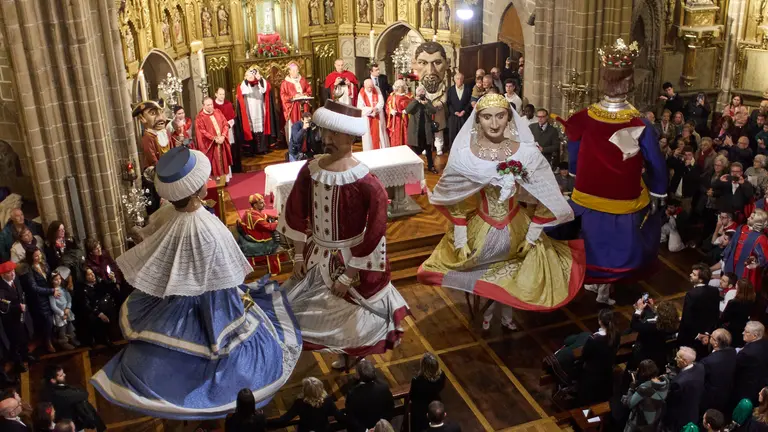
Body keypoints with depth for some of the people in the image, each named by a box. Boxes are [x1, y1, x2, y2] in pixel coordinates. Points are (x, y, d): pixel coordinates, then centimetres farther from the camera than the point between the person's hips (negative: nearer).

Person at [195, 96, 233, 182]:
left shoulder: (218, 112, 6)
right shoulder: (200, 117, -9)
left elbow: (225, 124, 3)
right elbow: (202, 131, -14)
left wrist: (223, 136, -12)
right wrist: (214, 138, -19)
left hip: (222, 141, 5)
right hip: (210, 144, -4)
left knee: (223, 159, 11)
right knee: (214, 162, 2)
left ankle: (225, 177, 21)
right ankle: (216, 178, 10)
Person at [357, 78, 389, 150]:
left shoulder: (377, 90, -4)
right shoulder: (361, 94, -8)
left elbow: (381, 102, -9)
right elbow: (360, 107, -15)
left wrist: (376, 109, -27)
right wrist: (371, 109, -25)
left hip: (378, 117, 1)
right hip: (367, 119, -1)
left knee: (380, 135, 6)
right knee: (369, 136, 2)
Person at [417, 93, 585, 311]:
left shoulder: (527, 153, -19)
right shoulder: (463, 155, -18)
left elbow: (545, 199, -7)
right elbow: (455, 200, -4)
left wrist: (533, 236, -3)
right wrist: (460, 239, -3)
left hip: (517, 229, 1)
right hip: (479, 230, 0)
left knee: (513, 284, 21)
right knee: (479, 279, 20)